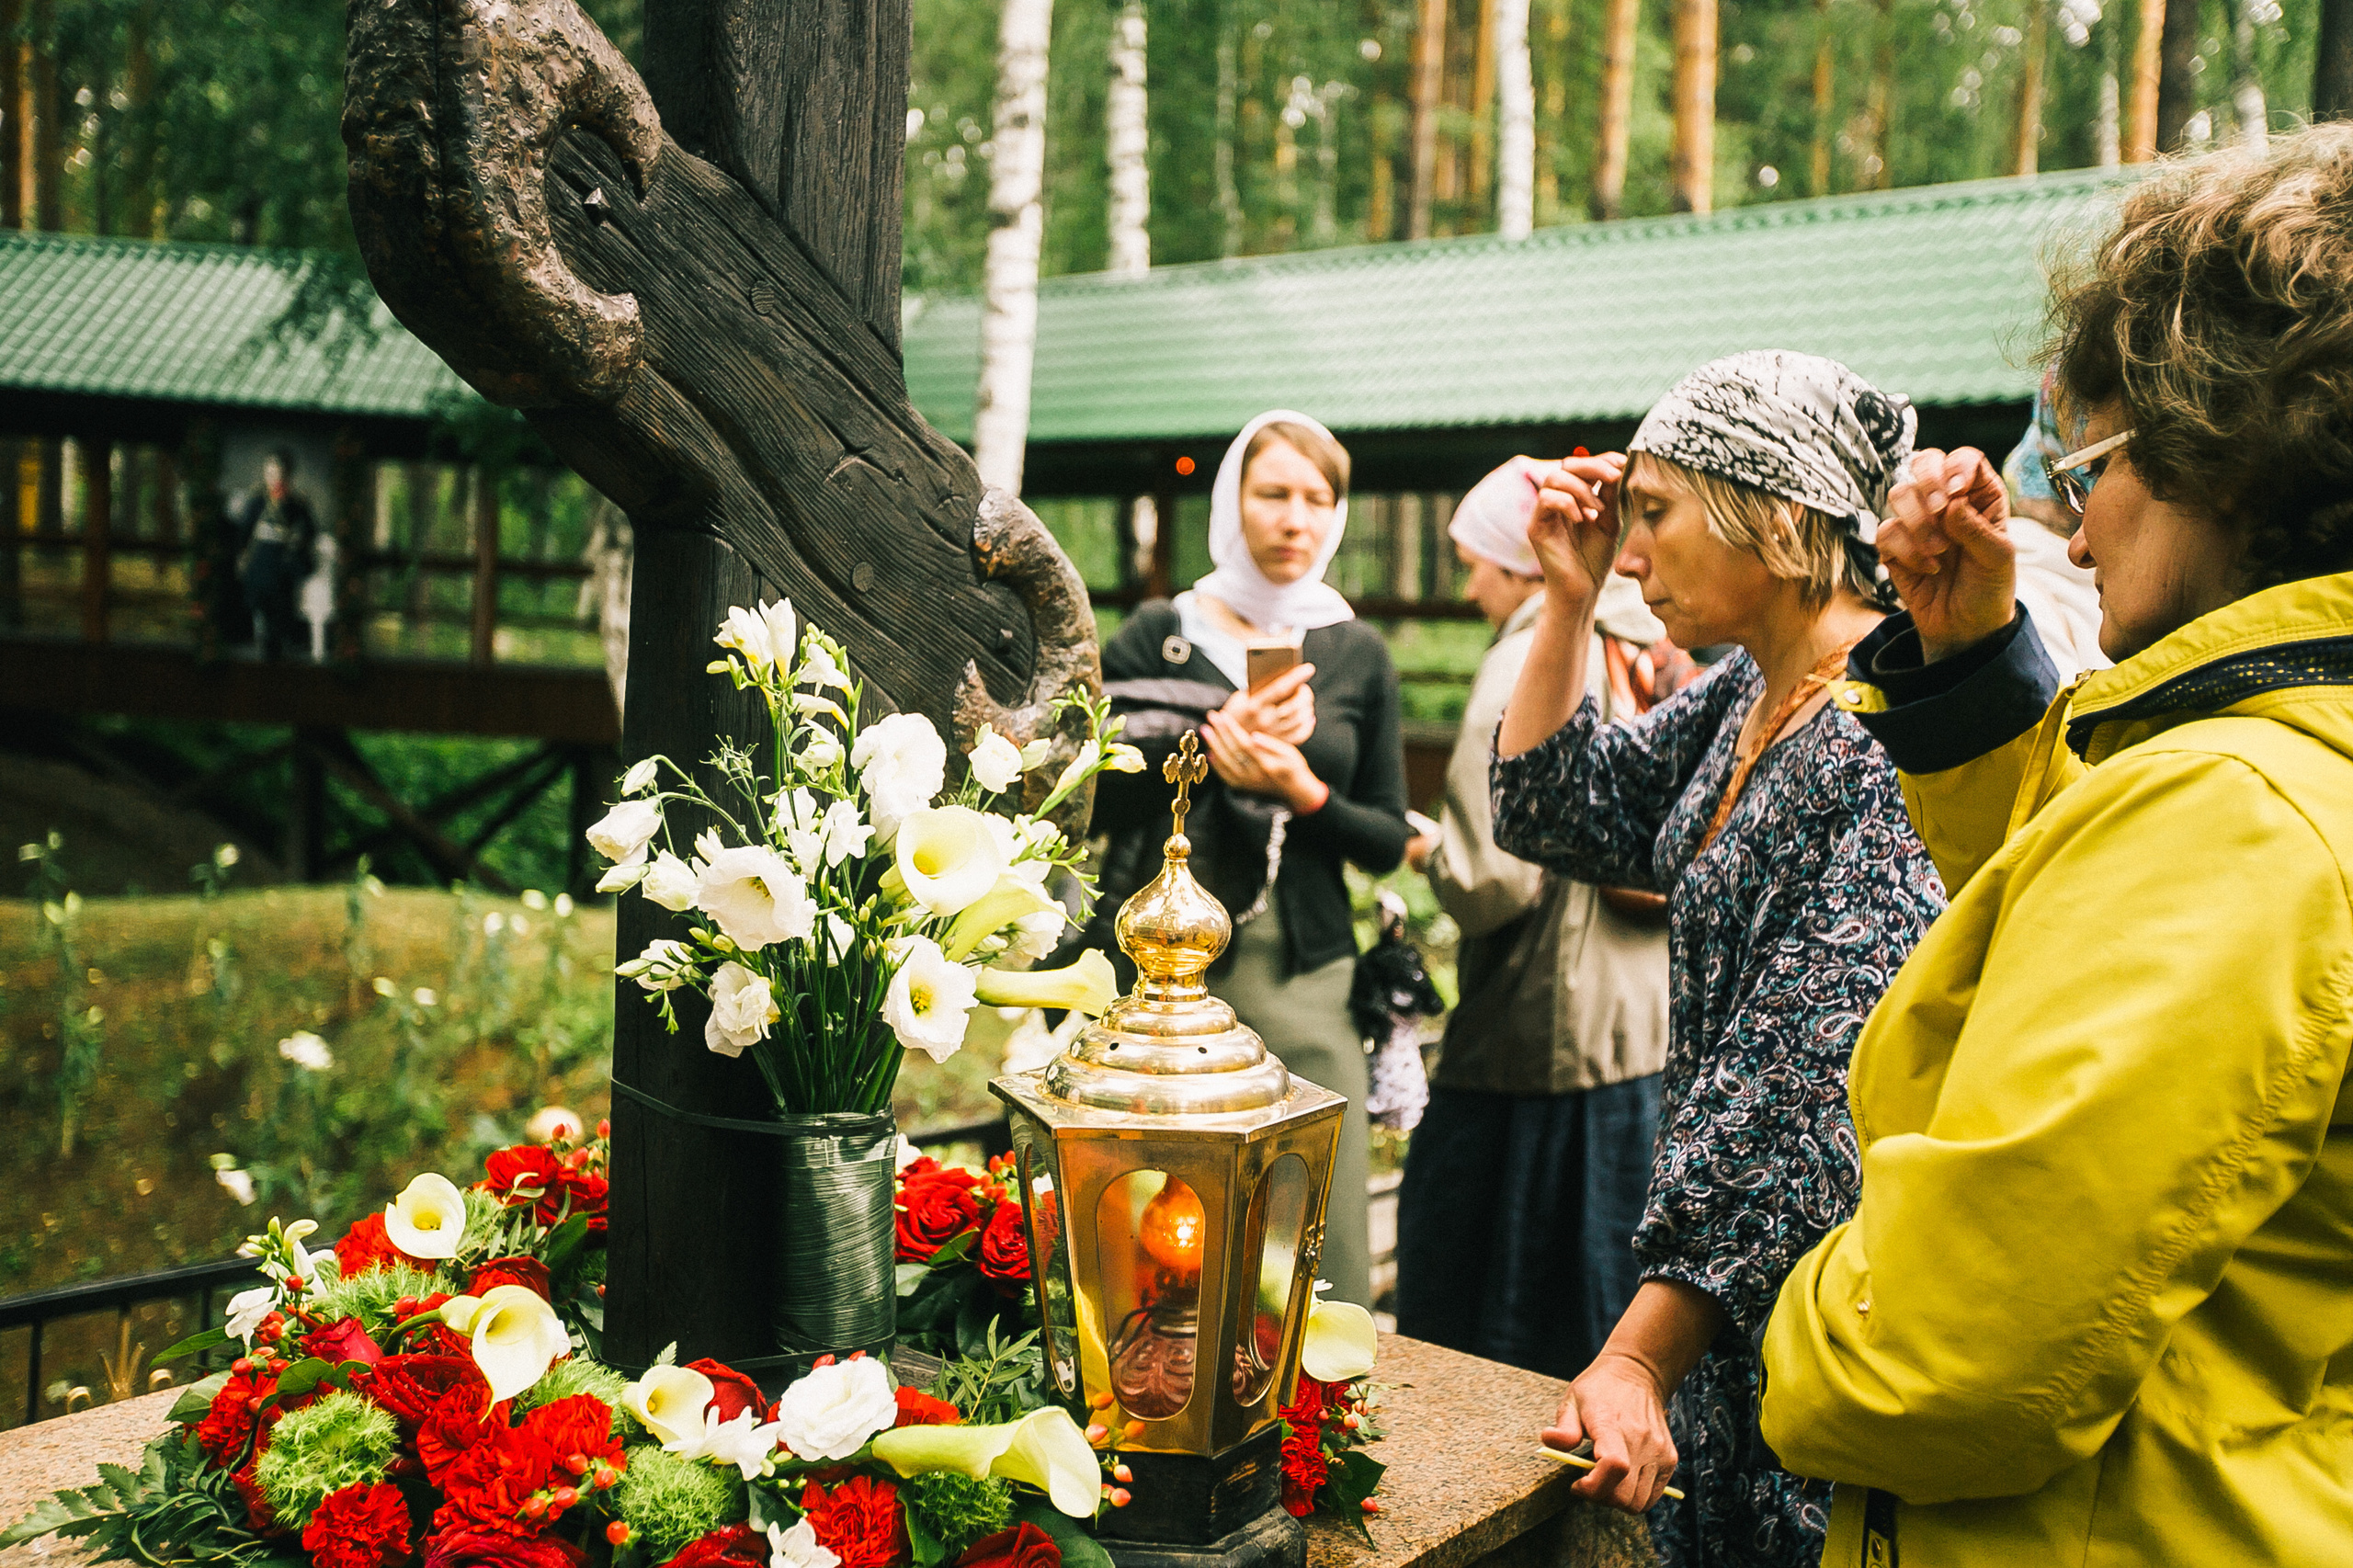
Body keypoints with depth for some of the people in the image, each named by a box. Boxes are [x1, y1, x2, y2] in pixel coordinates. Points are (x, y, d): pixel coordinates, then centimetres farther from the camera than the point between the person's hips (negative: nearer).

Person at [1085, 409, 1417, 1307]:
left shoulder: (1357, 655, 11)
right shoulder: (1158, 635, 6)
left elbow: (1388, 840, 11)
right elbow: (1090, 802, 0)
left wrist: (1303, 791, -8)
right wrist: (1213, 748, -12)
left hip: (1304, 978, 2)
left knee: (1327, 1262, 1)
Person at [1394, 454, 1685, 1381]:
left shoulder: (1534, 658, -14)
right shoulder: (1653, 658, 8)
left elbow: (1493, 883, -20)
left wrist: (1432, 854, -1)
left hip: (1540, 1036, -8)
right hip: (1659, 1026, 8)